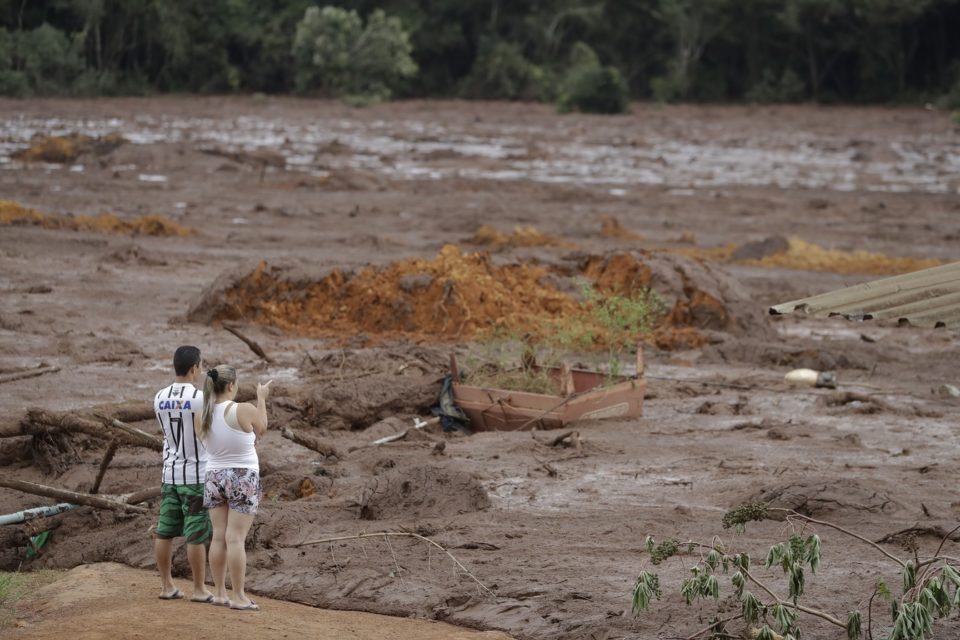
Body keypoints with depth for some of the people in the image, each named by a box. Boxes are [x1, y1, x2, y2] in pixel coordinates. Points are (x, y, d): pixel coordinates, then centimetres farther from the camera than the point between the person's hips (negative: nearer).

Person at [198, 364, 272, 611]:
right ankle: (238, 596, -3)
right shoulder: (244, 410, -17)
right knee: (236, 538, -5)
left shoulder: (204, 416, -2)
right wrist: (262, 398, 15)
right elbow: (261, 429, 3)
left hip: (214, 478, 5)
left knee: (219, 536, 10)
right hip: (243, 480, -5)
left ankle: (219, 592, 13)